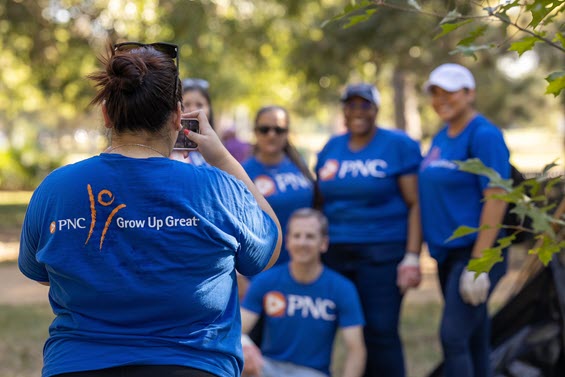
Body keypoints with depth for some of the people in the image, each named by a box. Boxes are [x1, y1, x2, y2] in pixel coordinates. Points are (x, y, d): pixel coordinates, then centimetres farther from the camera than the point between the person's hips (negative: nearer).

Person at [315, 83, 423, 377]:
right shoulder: (330, 149, 15)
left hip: (382, 252, -4)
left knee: (381, 332, -8)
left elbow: (415, 203, -4)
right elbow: (320, 204, 18)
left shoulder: (399, 146, 0)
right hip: (336, 252, 4)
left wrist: (412, 257, -12)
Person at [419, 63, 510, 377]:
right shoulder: (441, 137, 13)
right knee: (475, 341, 12)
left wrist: (478, 263, -21)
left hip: (475, 251, -8)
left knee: (454, 337, -13)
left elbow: (496, 199, -17)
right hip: (447, 253, 8)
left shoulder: (484, 135, -11)